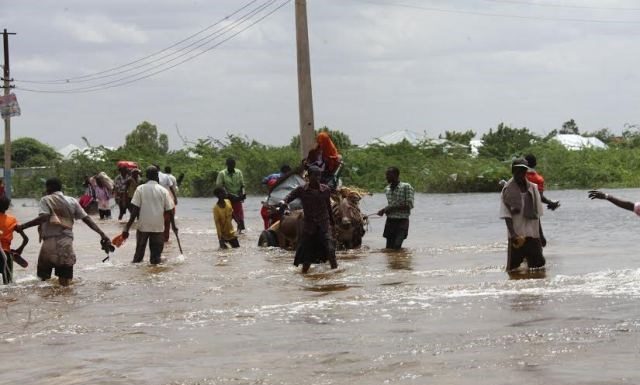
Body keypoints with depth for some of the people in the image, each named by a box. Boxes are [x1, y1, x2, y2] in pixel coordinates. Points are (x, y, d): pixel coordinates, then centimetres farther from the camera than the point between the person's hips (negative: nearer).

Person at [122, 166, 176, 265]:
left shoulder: (140, 189, -4)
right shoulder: (163, 191, -1)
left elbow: (135, 209, -8)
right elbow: (169, 210, 1)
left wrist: (127, 227, -6)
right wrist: (173, 225, 14)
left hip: (143, 226, 0)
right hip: (158, 227, 0)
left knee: (139, 254, 12)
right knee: (156, 254, 7)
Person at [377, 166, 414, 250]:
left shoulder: (406, 187, -9)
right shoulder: (387, 189, 12)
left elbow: (409, 205, -15)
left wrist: (392, 208, -18)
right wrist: (384, 210, 4)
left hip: (402, 221, -6)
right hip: (390, 221, 7)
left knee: (396, 246, -19)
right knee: (389, 248, 4)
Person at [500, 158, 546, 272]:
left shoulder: (532, 188, 8)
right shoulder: (508, 190, -5)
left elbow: (537, 214, 14)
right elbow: (506, 215, -10)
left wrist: (541, 235, 14)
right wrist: (513, 233, -23)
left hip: (533, 234, 4)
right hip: (517, 236, -4)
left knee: (538, 265, 4)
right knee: (513, 268, -2)